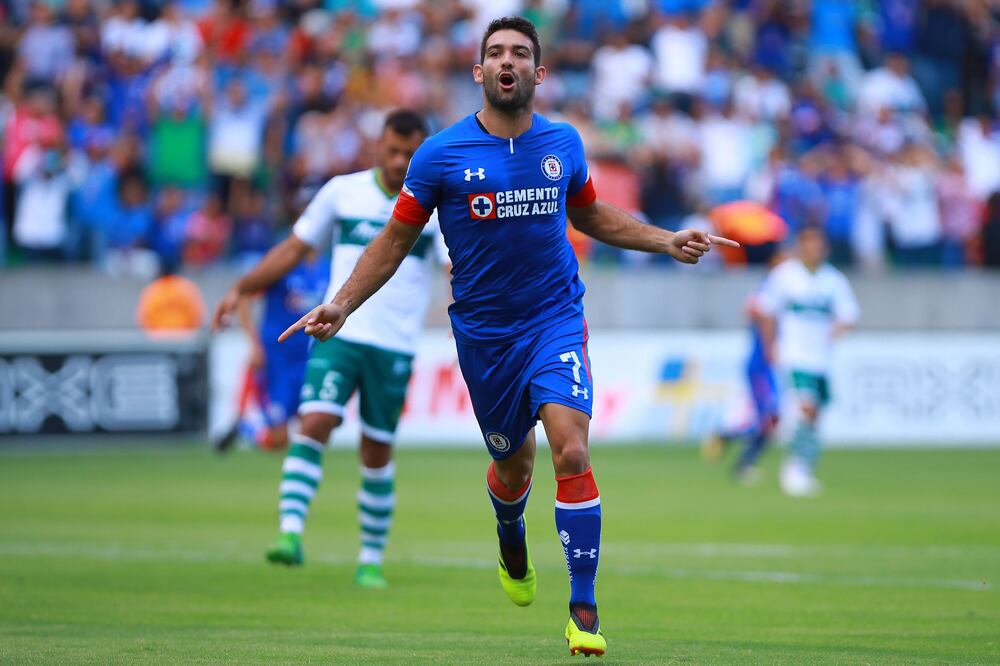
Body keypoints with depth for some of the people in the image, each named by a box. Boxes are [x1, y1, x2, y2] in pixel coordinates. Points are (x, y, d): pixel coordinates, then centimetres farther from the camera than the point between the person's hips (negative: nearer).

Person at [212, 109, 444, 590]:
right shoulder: (342, 191, 7)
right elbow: (294, 248, 14)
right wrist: (241, 289, 8)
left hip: (394, 346, 0)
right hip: (338, 334, 0)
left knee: (378, 452, 4)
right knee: (314, 424, -19)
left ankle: (371, 559, 17)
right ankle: (290, 533, -26)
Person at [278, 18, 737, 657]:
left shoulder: (563, 143, 2)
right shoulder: (441, 154, -6)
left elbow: (592, 214, 21)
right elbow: (397, 239, 2)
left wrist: (669, 240, 12)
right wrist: (342, 305, -8)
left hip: (556, 318, 0)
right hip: (484, 332, 0)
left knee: (572, 451, -19)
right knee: (514, 462, 13)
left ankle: (584, 606, -13)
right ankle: (512, 547, 50)